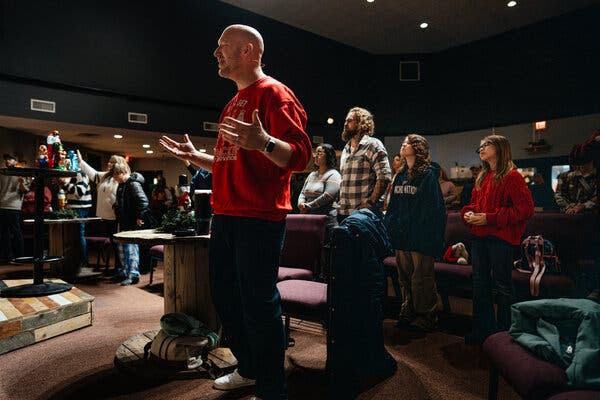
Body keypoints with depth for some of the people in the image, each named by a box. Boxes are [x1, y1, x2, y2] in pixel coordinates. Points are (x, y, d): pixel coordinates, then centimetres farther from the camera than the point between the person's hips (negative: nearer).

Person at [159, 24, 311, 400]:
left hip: (259, 218, -9)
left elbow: (300, 155, -18)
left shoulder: (273, 92, -6)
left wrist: (264, 142, -35)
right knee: (225, 297, 16)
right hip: (225, 216, 10)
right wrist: (195, 156, 23)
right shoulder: (234, 103, 22)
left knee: (258, 305, -4)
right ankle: (248, 369, 35)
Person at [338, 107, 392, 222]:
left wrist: (370, 203, -18)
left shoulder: (373, 145, -3)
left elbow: (384, 177, -12)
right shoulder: (345, 149, 21)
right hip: (344, 212, 7)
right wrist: (341, 203, 14)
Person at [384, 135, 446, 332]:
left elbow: (431, 208, -12)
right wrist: (390, 226, 7)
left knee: (421, 277, 1)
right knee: (405, 276, 14)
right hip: (401, 235, 7)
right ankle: (408, 312, 27)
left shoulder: (428, 175, -7)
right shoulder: (400, 176, 15)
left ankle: (425, 316, 15)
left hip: (420, 236, -7)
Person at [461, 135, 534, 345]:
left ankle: (504, 333, 16)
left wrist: (490, 218, -18)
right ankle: (483, 329, 25)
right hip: (479, 237, 8)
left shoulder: (511, 176, -9)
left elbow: (525, 209, -15)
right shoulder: (482, 178, 16)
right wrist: (468, 213, 1)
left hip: (501, 238, -8)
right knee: (480, 284, 13)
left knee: (502, 286, 2)